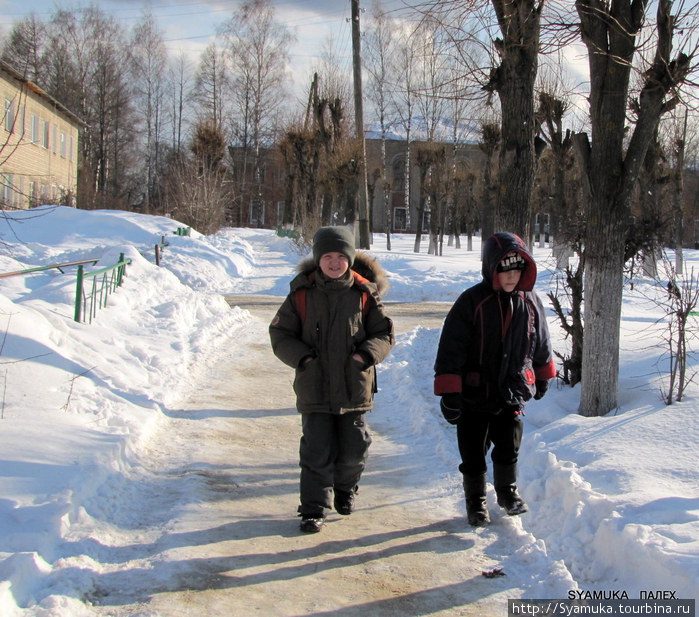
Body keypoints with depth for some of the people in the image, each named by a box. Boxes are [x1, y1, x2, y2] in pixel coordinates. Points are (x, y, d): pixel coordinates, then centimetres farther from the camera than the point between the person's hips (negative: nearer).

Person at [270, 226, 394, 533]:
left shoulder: (364, 294, -1)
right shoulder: (301, 294, -1)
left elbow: (385, 333, 4)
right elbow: (280, 333, 3)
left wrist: (367, 353, -15)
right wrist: (301, 356, -14)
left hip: (354, 389, 1)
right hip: (314, 389, -1)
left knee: (353, 450, 10)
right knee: (317, 452, 1)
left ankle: (345, 489, 38)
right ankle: (314, 508, 12)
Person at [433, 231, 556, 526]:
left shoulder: (530, 302, -1)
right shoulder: (471, 302, -15)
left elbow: (540, 344, 16)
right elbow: (451, 349, -15)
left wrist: (543, 376, 26)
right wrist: (448, 392, -17)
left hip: (512, 394, 3)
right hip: (474, 395, -3)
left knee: (508, 448, 11)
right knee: (473, 454, 8)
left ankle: (507, 491, 34)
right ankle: (476, 500, 26)